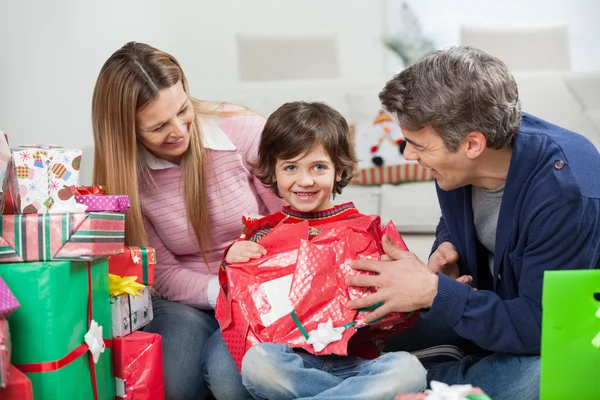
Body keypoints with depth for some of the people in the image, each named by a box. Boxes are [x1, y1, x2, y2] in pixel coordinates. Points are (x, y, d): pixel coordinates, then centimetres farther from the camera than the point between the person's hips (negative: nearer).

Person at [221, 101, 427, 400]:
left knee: (408, 369, -29)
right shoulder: (263, 232, 10)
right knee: (256, 362, -33)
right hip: (293, 361, 1)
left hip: (356, 360, 0)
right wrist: (232, 263, -4)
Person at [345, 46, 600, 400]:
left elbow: (543, 327, -31)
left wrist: (433, 291, -33)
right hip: (500, 303, 6)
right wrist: (445, 252, -14)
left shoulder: (564, 192, -34)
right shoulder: (458, 160, -12)